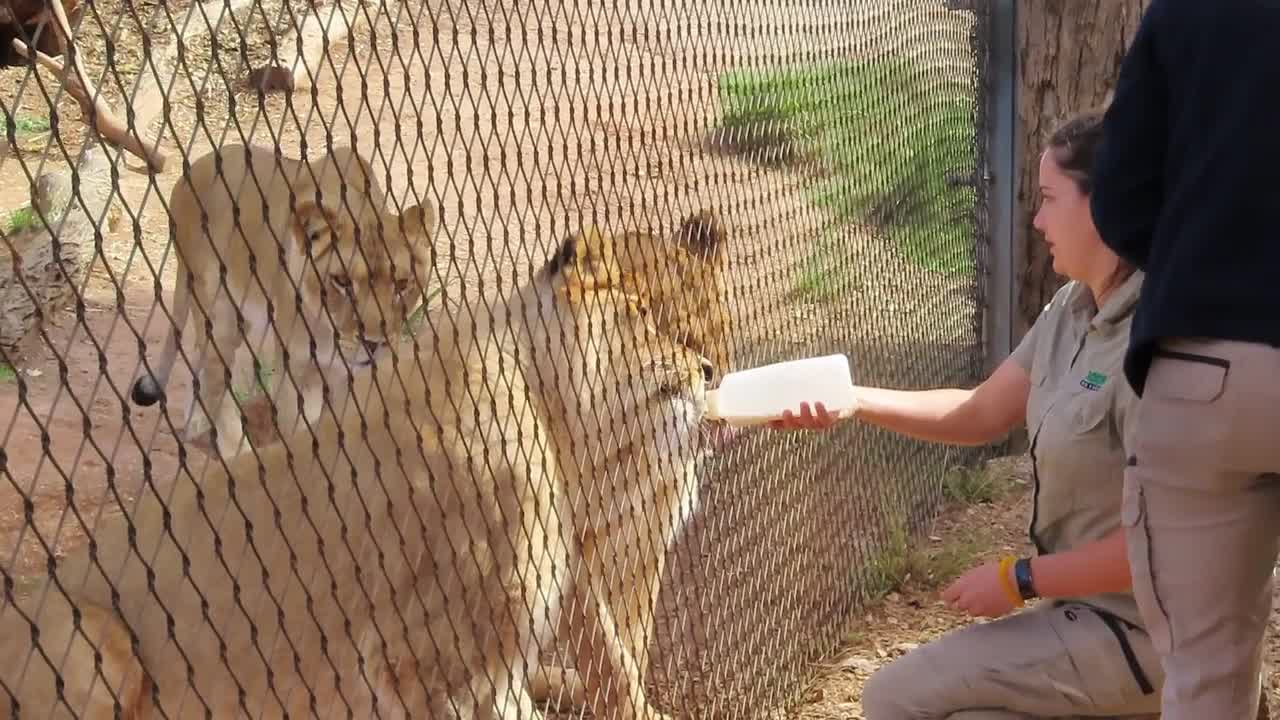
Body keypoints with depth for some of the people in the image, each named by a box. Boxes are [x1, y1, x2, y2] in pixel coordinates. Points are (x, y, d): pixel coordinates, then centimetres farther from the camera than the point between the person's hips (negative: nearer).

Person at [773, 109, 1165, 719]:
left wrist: (1019, 580, -15)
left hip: (1136, 628, -8)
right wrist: (847, 399, -2)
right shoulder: (1072, 308, 3)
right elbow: (978, 415, 9)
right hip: (1089, 607, 8)